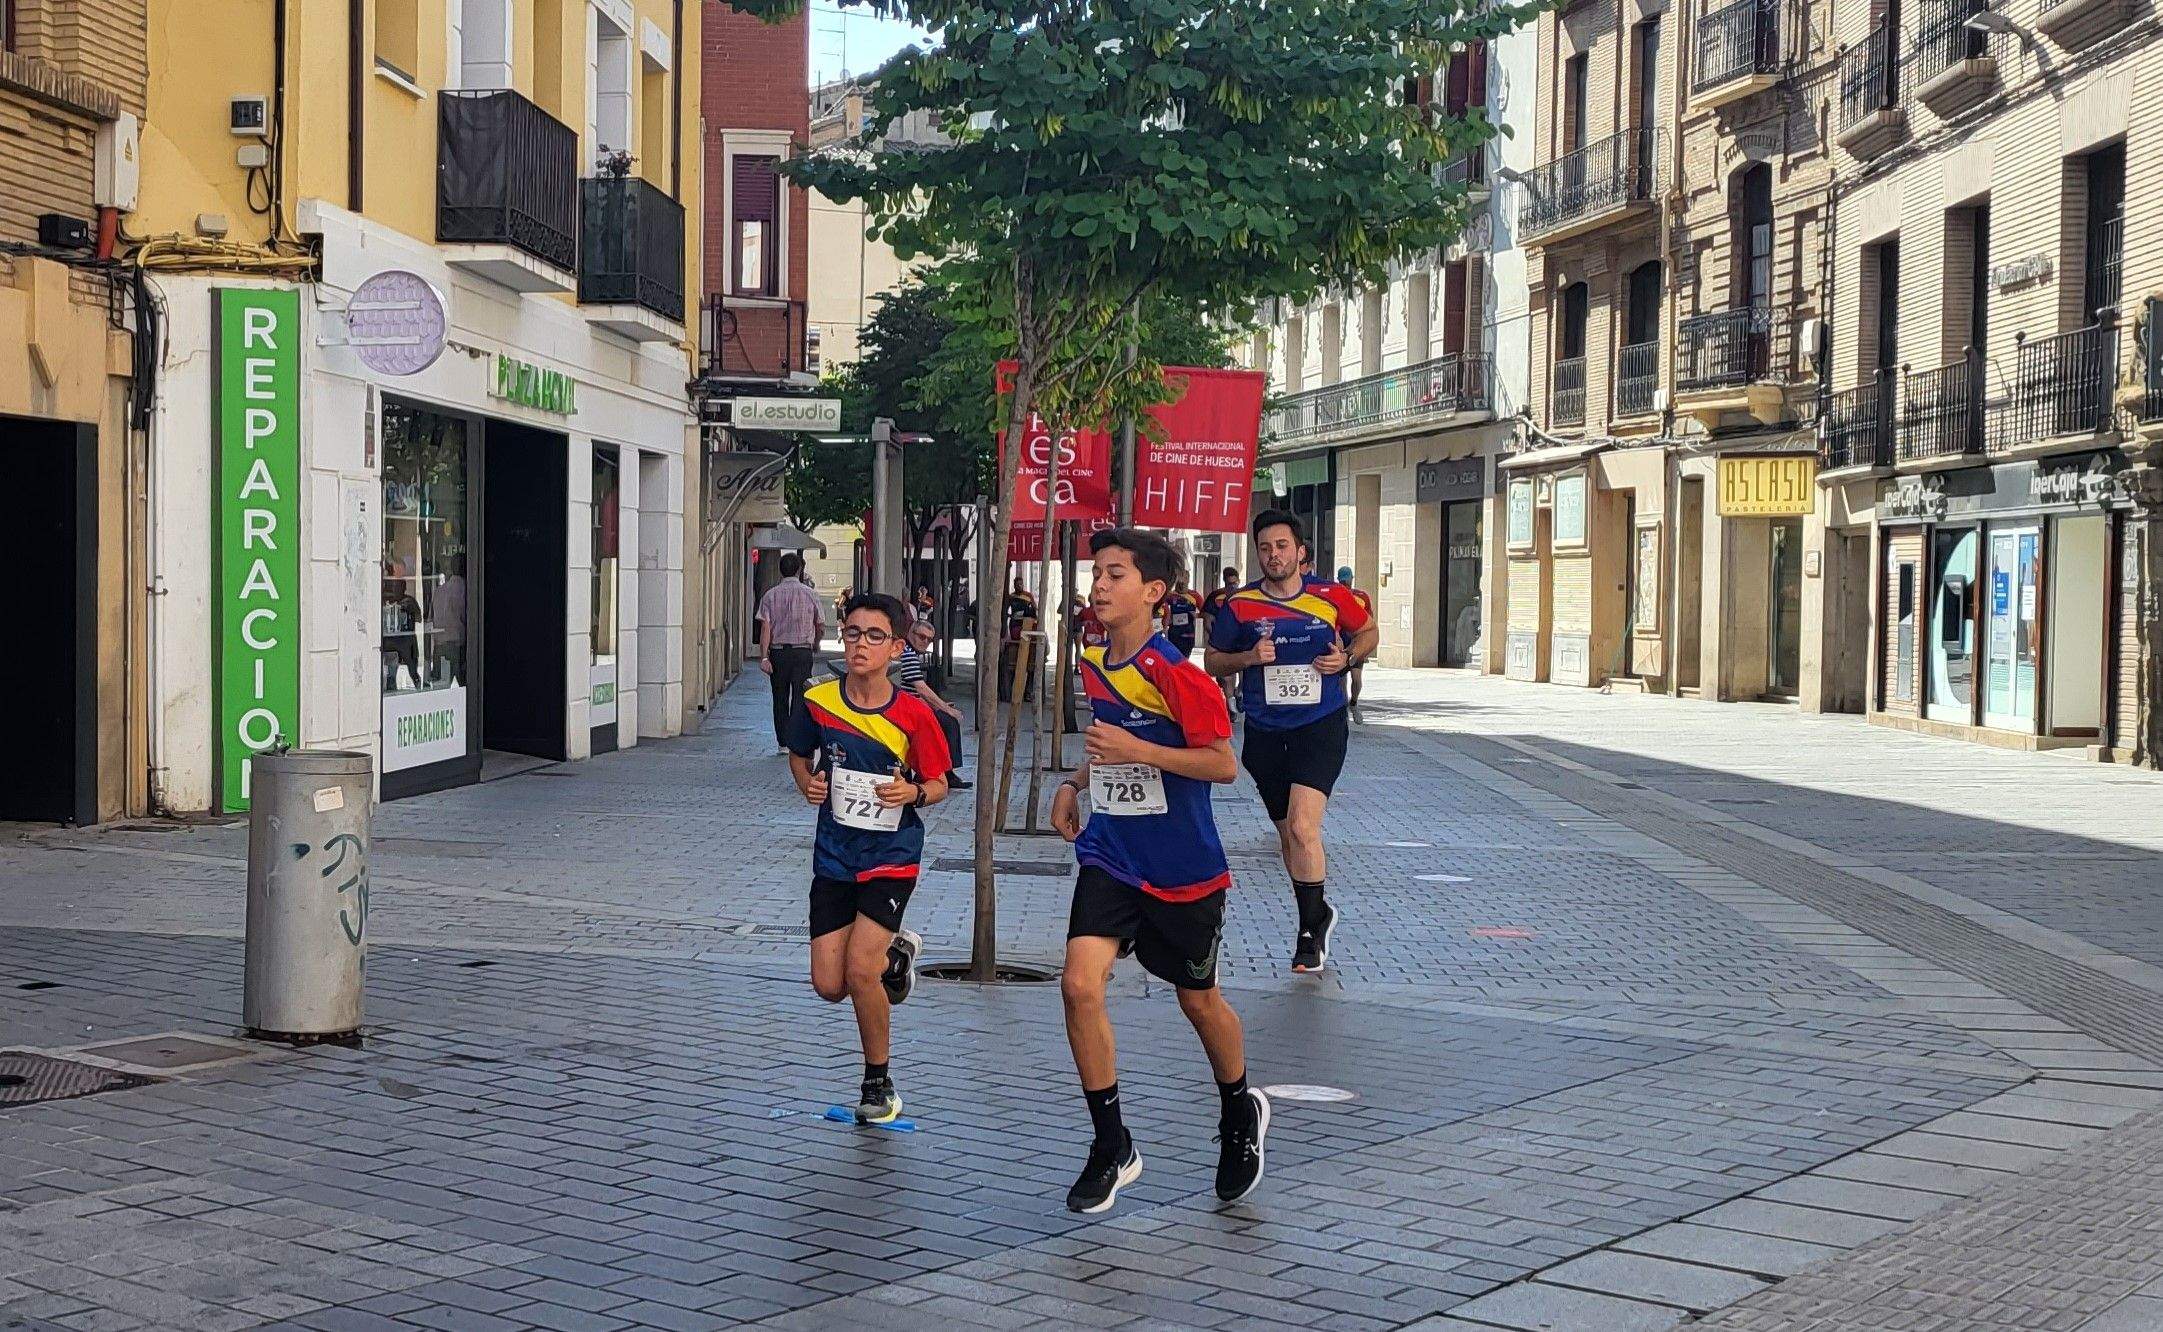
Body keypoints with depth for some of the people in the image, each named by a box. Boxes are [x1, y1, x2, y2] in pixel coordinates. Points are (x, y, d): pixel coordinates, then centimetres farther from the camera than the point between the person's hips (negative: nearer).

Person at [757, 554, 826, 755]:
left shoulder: (770, 595, 0)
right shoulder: (810, 595, 1)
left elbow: (765, 627, -7)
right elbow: (818, 627, 10)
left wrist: (764, 657, -9)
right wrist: (815, 648, 28)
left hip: (778, 652, 1)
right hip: (803, 652, -1)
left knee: (780, 699, 10)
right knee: (800, 698, 0)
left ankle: (783, 743, 11)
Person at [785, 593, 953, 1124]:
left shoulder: (912, 714, -12)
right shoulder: (816, 702, -6)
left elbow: (938, 785, 0)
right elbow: (798, 754, 14)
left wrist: (913, 792, -21)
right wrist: (808, 783, -6)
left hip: (891, 856, -3)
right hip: (834, 855, 3)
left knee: (859, 969, -17)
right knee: (829, 985, 0)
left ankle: (879, 1085, 6)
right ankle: (896, 952, 35)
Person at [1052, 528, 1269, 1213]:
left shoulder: (1171, 671, -17)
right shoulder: (1094, 665, 5)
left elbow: (1224, 763, -18)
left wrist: (1138, 751, -26)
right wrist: (1076, 781, 10)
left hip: (1181, 868, -5)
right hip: (1109, 857, 5)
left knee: (1198, 999, 12)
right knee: (1079, 984, -14)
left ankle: (1240, 1112, 42)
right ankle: (1111, 1147, -1)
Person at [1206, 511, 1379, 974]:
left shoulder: (1331, 597, -4)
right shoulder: (1239, 604, -1)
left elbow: (1368, 631, 14)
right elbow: (1213, 661, 8)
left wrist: (1347, 658, -6)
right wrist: (1249, 657, -12)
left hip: (1321, 726, -3)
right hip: (1265, 733, 3)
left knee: (1302, 827, -18)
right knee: (1287, 834, 13)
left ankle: (1310, 933, -5)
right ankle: (1319, 914, 36)